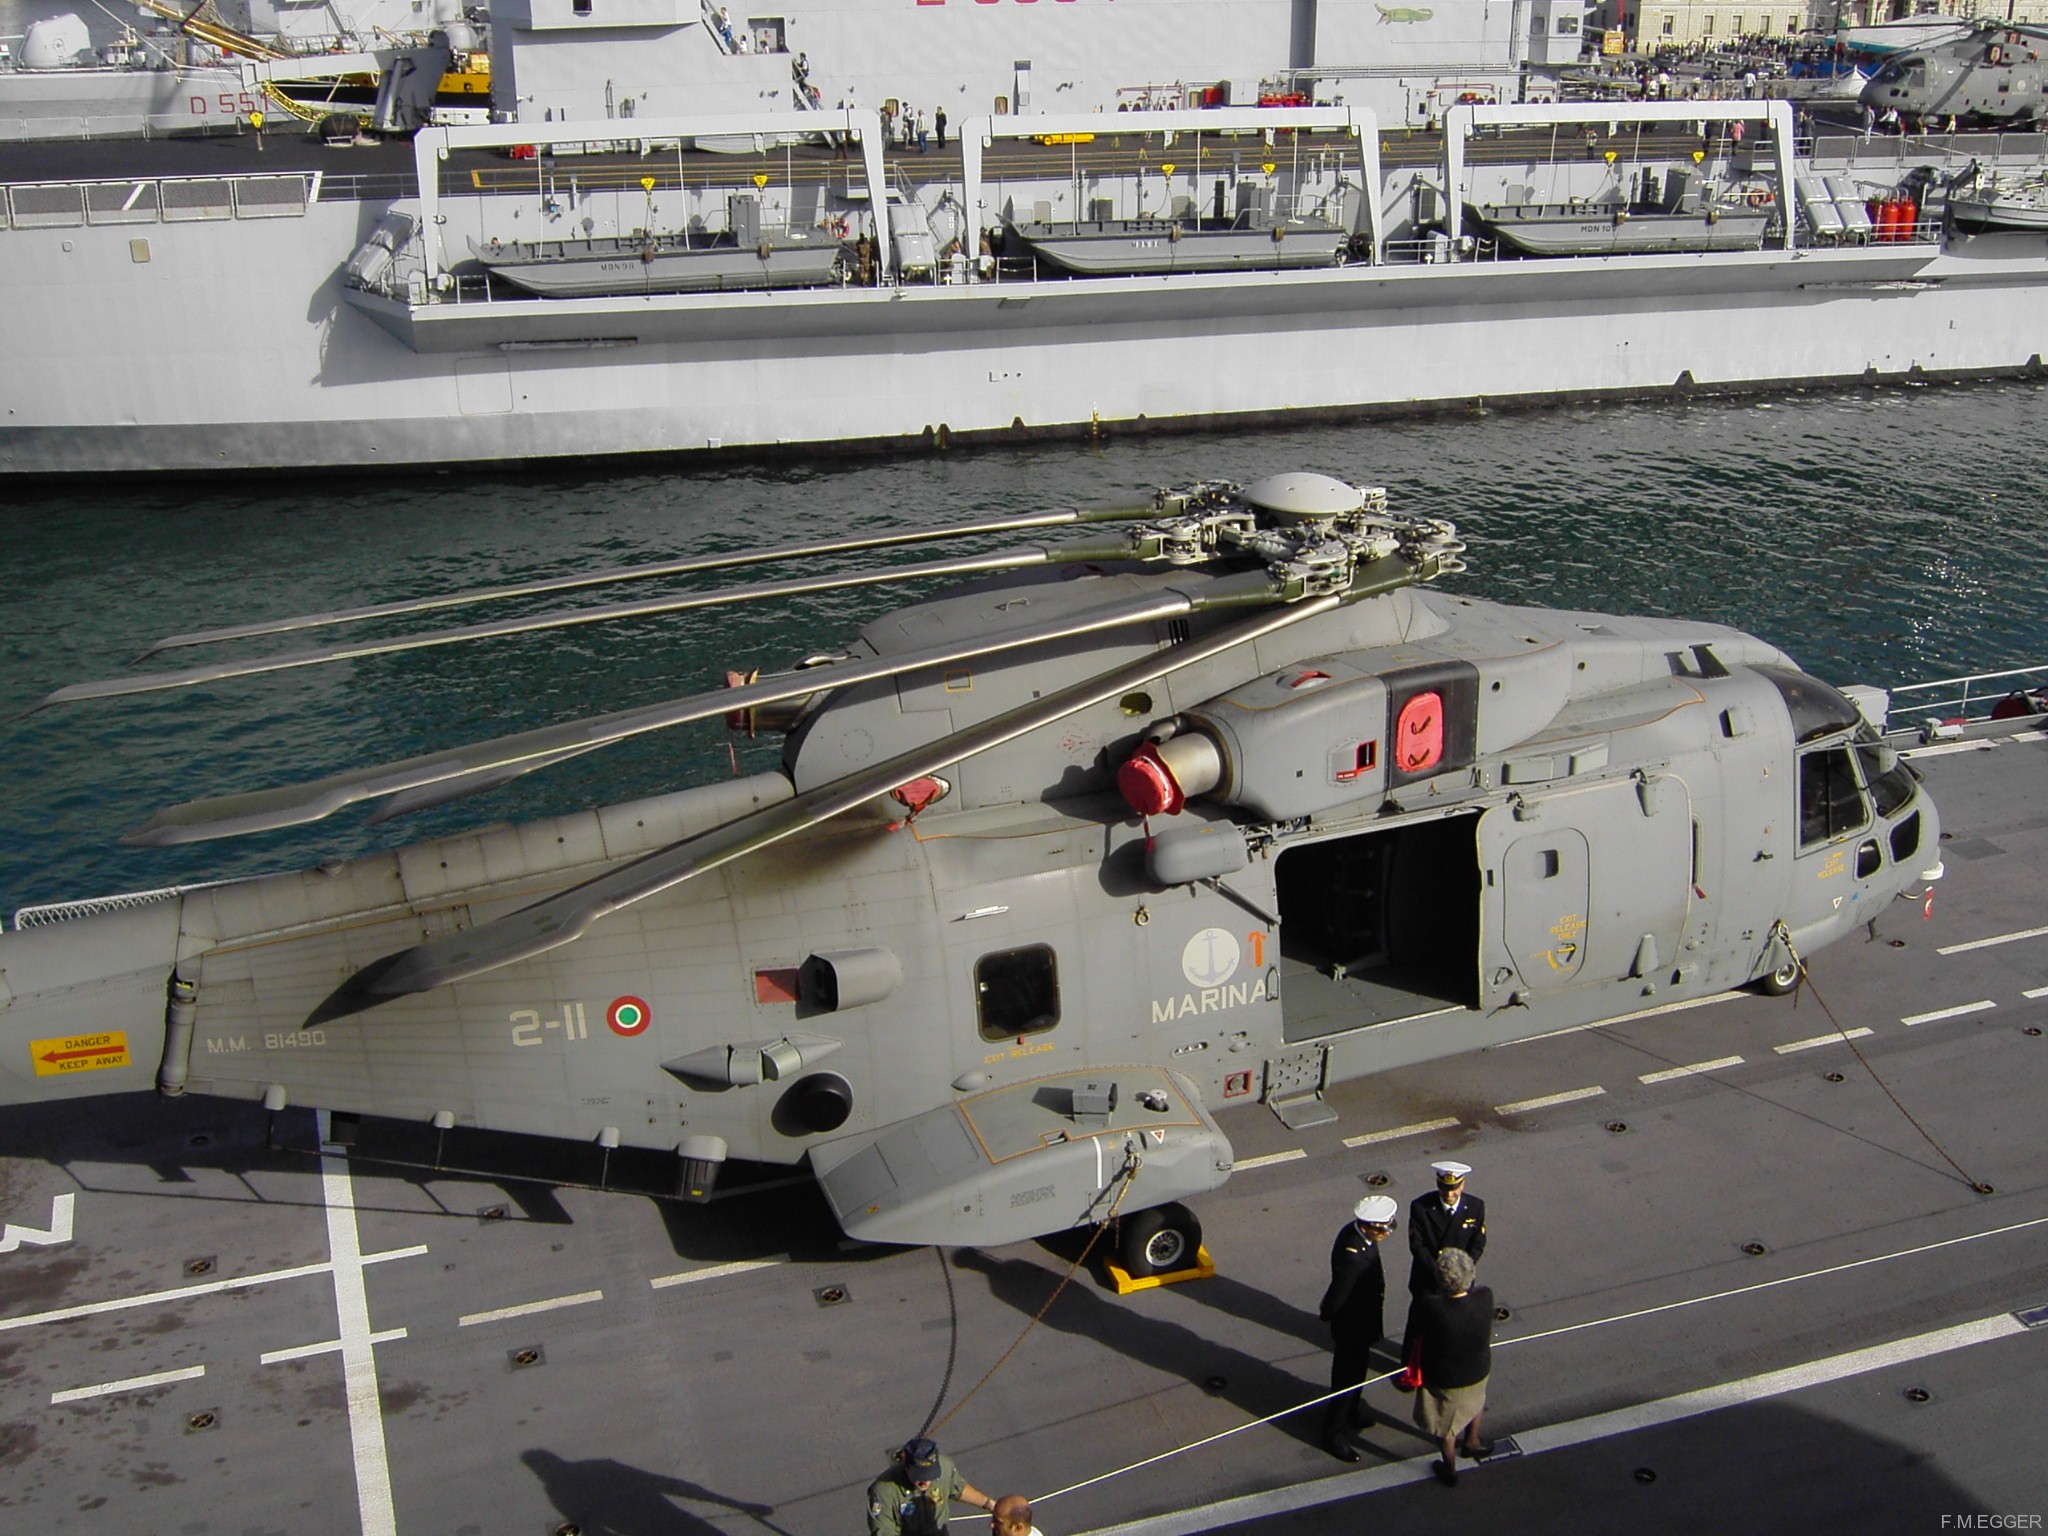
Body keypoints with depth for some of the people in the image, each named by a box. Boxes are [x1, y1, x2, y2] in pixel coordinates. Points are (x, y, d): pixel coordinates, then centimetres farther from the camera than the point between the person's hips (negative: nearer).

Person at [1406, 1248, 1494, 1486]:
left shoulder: (1428, 1307, -39)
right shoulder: (1485, 1298, -29)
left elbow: (1415, 1335, -19)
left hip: (1443, 1379, -2)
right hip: (1478, 1372, 3)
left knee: (1445, 1426, 26)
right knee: (1475, 1402, 37)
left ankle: (1450, 1470, 47)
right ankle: (1471, 1442, 60)